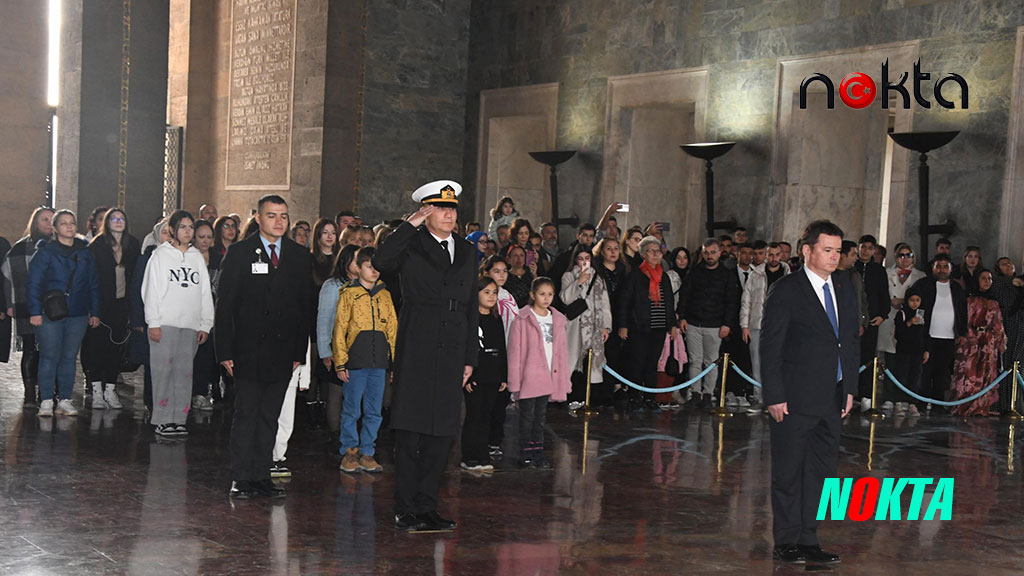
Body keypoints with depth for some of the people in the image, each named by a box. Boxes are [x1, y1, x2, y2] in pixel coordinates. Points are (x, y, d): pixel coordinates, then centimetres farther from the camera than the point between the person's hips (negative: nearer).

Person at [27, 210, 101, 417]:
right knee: (49, 356, -3)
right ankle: (46, 401, 2)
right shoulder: (46, 251, -1)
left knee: (69, 357, 6)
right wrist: (35, 311, -11)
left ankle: (65, 400, 12)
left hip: (78, 314, 3)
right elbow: (33, 283, -3)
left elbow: (93, 285, 15)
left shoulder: (84, 252, 11)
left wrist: (95, 312, 10)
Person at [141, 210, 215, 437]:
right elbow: (152, 291, 0)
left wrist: (205, 324, 8)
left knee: (184, 371, 1)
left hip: (191, 324, 3)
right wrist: (153, 322, -8)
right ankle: (162, 419, -2)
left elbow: (205, 292, 14)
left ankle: (178, 418, 4)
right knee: (164, 370, -6)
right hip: (165, 323, -3)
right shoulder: (160, 255, 4)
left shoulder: (197, 257, 14)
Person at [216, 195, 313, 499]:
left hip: (283, 352, 3)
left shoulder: (300, 256, 9)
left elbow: (306, 306, 10)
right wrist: (225, 350, -8)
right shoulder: (239, 253, 0)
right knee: (246, 414, -1)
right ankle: (242, 478, 7)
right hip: (248, 351, -3)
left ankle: (262, 476, 15)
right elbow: (225, 305, -2)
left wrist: (300, 351, 4)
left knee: (270, 417, 8)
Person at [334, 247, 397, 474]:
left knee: (374, 412, 6)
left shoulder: (385, 295, 14)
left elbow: (393, 329, 14)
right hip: (355, 361, -4)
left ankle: (366, 453, 14)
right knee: (351, 410, -1)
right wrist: (340, 362, -7)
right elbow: (339, 330, 0)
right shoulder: (349, 294, 3)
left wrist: (396, 361, 7)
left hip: (379, 362, 4)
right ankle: (350, 451, 11)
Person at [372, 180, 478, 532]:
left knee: (442, 433, 7)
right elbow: (380, 262, -21)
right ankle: (405, 510, 6)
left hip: (452, 354, 5)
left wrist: (470, 357, 13)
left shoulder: (466, 252, 17)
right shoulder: (411, 246, 2)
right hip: (416, 352, -5)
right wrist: (410, 225, -15)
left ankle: (426, 507, 16)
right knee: (410, 433, -2)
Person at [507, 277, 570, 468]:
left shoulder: (558, 320, 10)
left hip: (548, 378, 5)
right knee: (527, 415, 2)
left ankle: (538, 453, 19)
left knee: (541, 416, 12)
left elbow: (562, 350, 13)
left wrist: (563, 380, 9)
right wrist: (515, 381, -11)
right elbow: (514, 351, -7)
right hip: (528, 378, -5)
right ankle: (526, 455, 10)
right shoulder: (522, 320, -6)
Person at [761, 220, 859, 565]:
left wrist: (849, 388, 11)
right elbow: (769, 347, -9)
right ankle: (786, 543, 13)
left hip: (833, 400, 6)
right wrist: (775, 397, -13)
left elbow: (851, 341, 18)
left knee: (821, 471, 10)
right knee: (788, 473, 3)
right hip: (795, 402, -6)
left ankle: (807, 540, 19)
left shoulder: (843, 290, 12)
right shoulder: (785, 291, -8)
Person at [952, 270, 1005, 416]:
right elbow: (964, 321, -2)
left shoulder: (994, 303, 16)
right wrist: (965, 338, -11)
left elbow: (998, 325, 16)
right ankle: (965, 408, -6)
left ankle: (981, 408, 3)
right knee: (969, 374, -9)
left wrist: (1001, 342, 10)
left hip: (989, 345, 4)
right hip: (971, 342, -4)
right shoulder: (970, 300, 3)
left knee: (986, 375, 0)